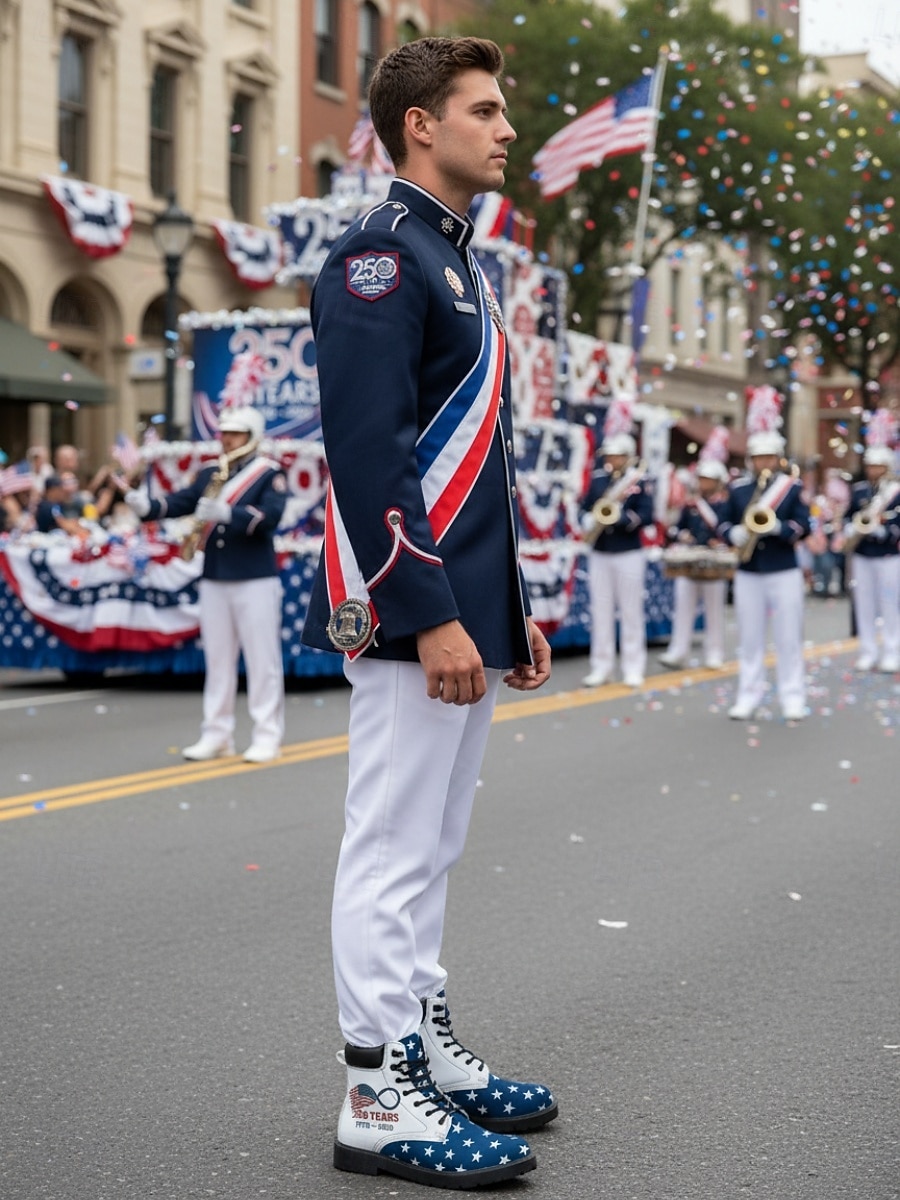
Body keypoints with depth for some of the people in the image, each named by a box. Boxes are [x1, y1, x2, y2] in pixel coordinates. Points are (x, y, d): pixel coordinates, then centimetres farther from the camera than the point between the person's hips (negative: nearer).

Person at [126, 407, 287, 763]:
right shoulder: (210, 474, 14)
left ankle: (267, 737, 3)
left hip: (256, 580, -6)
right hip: (214, 580, 6)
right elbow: (180, 502, 2)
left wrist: (225, 513, -32)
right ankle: (216, 734, 16)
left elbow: (270, 516, -19)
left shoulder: (269, 474, -3)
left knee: (262, 659, -2)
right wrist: (145, 505, -17)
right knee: (217, 659, 10)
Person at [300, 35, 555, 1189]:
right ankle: (381, 1098, 2)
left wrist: (511, 607, 19)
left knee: (428, 851, 15)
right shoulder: (379, 258, -11)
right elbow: (367, 455, -20)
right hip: (410, 616, -10)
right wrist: (432, 617, -23)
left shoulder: (460, 263, 19)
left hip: (468, 614, 10)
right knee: (393, 852, -4)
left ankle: (428, 1051, 24)